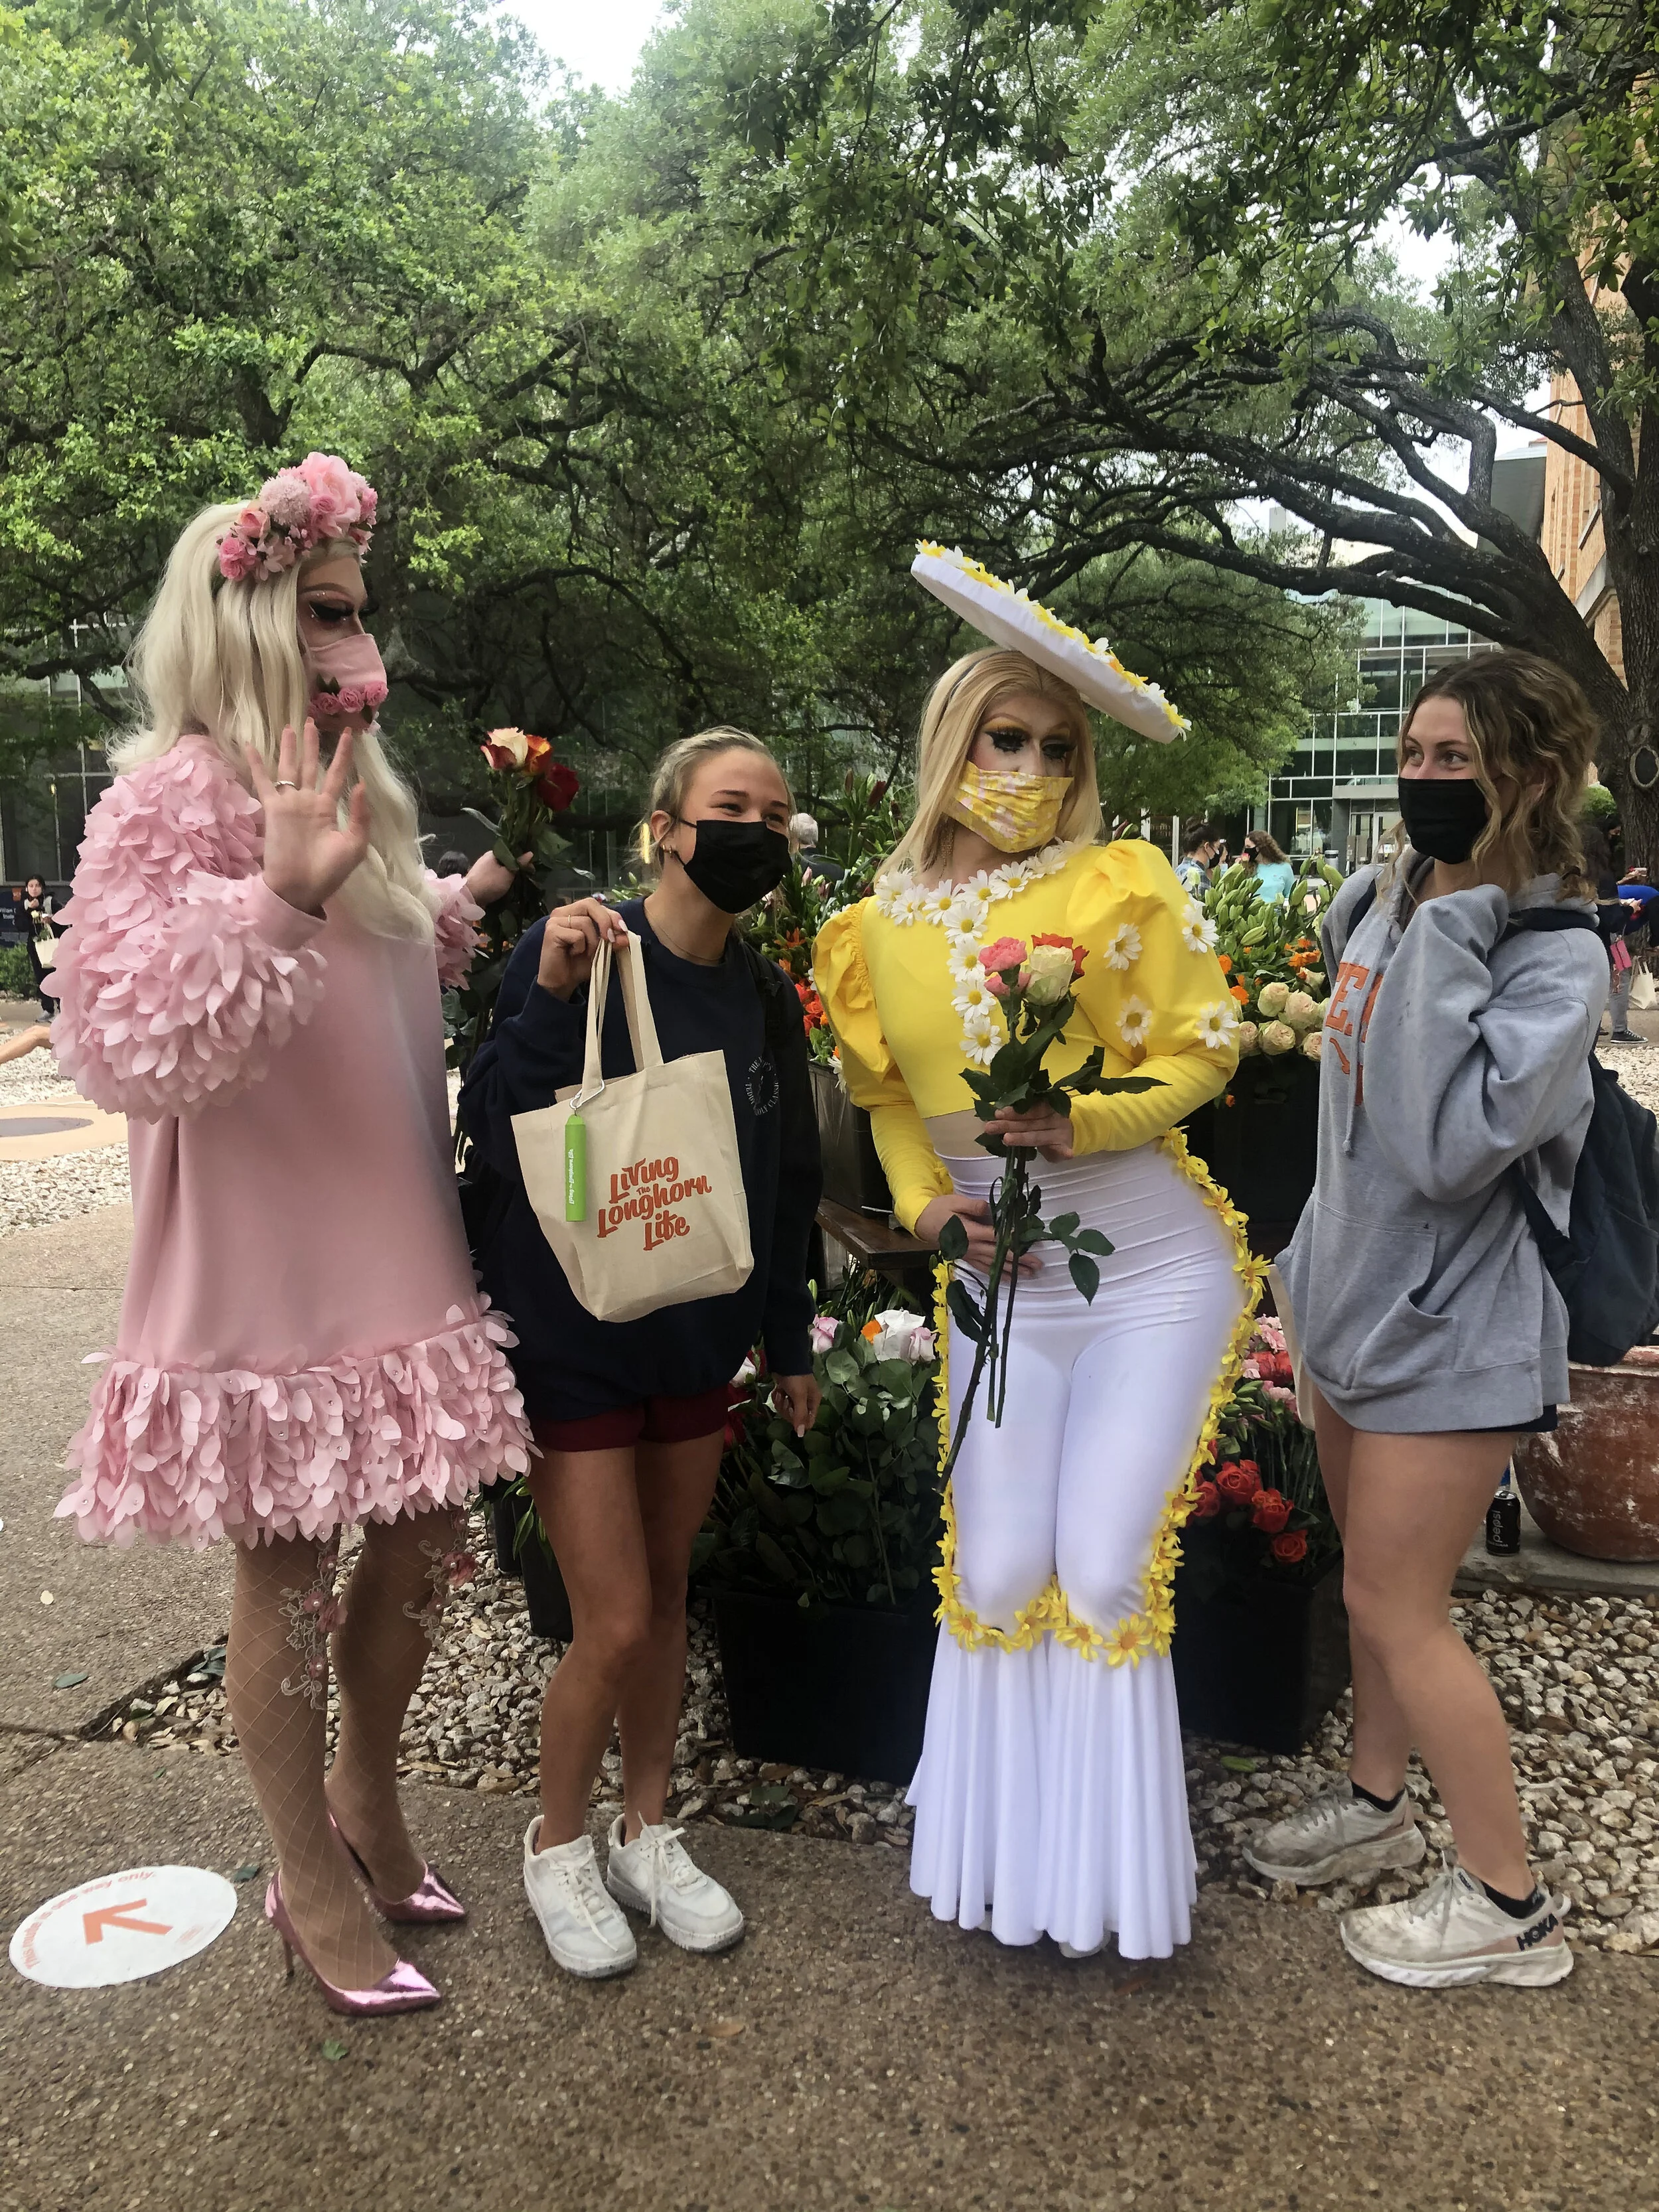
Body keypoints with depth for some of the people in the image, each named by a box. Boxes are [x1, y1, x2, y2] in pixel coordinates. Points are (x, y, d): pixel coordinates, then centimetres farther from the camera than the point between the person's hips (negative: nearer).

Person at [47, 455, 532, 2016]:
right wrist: (281, 897, -33)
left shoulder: (353, 791, 12)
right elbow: (122, 1042, -23)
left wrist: (464, 906, 11)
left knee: (425, 1537, 15)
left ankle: (366, 1800, 38)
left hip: (395, 1249, 8)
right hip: (264, 1267, -8)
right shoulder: (173, 797, -13)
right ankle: (312, 1884, 27)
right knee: (288, 1571, 6)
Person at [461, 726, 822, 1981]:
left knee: (666, 1595, 16)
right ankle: (559, 1845, 25)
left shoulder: (767, 998, 2)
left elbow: (788, 1181, 10)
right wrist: (551, 997, -33)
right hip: (574, 1331, -5)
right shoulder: (577, 950, -14)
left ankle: (647, 1831, 36)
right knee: (614, 1623, -2)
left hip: (696, 1335, 5)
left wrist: (790, 1339, 15)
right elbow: (494, 1134, -20)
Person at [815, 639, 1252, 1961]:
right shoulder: (881, 928, 4)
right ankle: (1002, 1850, 26)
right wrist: (927, 1204, -3)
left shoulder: (1121, 885, -5)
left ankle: (1113, 1868, 19)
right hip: (1001, 1282, 3)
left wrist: (1087, 1120, -22)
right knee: (999, 1574, 2)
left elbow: (1202, 1051, -6)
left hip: (1156, 1270, -3)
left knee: (1103, 1573, -5)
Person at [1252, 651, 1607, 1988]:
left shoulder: (1559, 958, -20)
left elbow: (1447, 1145, -33)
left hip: (1454, 1323, -7)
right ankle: (1377, 1806, 41)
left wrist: (1446, 929, -30)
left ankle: (1510, 1907, 19)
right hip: (1358, 1291, 7)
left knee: (1397, 1605, 1)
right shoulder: (1373, 902, 2)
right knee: (1377, 1575, 20)